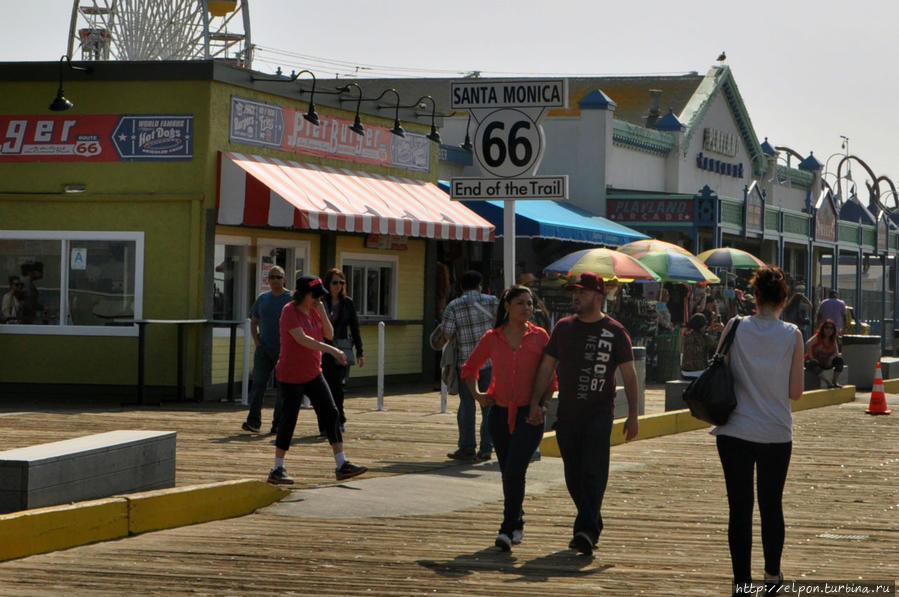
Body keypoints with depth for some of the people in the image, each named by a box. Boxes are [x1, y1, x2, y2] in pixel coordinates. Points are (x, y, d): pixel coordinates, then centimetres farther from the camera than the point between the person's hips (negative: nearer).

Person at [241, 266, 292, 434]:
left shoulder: (291, 299, -1)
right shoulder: (262, 298, 12)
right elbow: (254, 322, 20)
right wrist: (256, 340, 5)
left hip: (283, 349, -3)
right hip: (263, 348, 3)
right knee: (258, 383, -6)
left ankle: (278, 424, 6)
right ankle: (253, 422, -11)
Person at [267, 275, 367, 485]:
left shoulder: (313, 310, 8)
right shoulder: (290, 311, -15)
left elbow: (329, 334, 5)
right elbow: (301, 339, -27)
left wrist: (323, 313, -10)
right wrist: (332, 350, -34)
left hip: (313, 374, 7)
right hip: (290, 376, -7)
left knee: (330, 413, -1)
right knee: (289, 419, -2)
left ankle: (342, 464, -1)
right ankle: (277, 470, 9)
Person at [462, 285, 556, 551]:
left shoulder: (540, 336, 1)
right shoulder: (492, 338, 4)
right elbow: (470, 368, 20)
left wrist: (542, 406, -7)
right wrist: (477, 394, 5)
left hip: (529, 415, -3)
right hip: (500, 412, 3)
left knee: (515, 471, -15)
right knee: (508, 473, 10)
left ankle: (508, 529, -11)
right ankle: (517, 523, 29)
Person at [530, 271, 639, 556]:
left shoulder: (614, 332, 0)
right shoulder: (564, 327, 10)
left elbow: (629, 374, 1)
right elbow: (547, 366, 13)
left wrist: (632, 415, -4)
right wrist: (535, 401, 3)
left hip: (599, 414, -4)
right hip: (567, 414, 4)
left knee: (593, 473, -13)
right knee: (573, 476, 8)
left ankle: (586, 530, -16)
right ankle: (592, 524, 22)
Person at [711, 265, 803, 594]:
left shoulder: (735, 328, -4)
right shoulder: (792, 335, -5)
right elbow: (795, 392, -3)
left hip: (735, 431, 0)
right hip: (776, 434, 1)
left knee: (740, 508, 4)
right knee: (771, 506, 15)